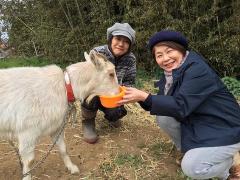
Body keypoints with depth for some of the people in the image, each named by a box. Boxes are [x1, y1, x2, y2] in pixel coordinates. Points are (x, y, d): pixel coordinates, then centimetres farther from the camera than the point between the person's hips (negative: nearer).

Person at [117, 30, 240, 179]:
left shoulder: (198, 69, -25)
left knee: (191, 167, -22)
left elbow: (181, 106, -31)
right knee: (163, 117, -9)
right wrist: (139, 97, -12)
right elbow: (165, 102, 4)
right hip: (199, 124, 8)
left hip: (225, 130, -8)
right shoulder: (171, 73, 1)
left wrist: (144, 96, -31)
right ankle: (194, 152, 11)